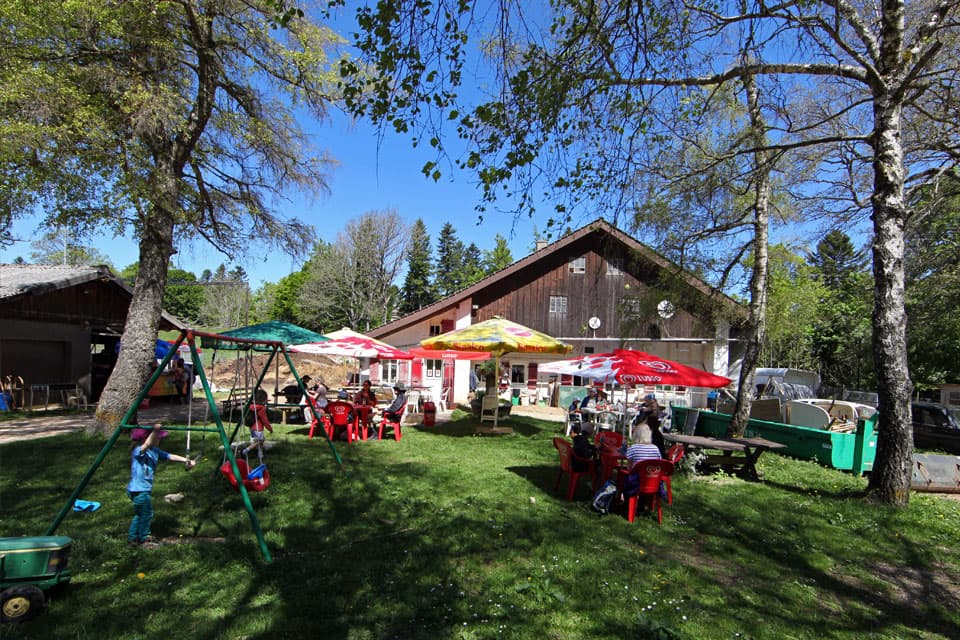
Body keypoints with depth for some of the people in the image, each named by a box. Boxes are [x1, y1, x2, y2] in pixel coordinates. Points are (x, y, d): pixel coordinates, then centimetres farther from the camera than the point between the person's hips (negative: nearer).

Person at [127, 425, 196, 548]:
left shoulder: (154, 451, 6)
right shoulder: (138, 451, -18)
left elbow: (170, 456, 6)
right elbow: (146, 445, -41)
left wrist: (186, 460, -4)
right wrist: (154, 430, -56)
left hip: (144, 489, 9)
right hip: (138, 489, -8)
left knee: (140, 514, 19)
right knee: (147, 514, 3)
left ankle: (132, 538, 31)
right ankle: (144, 540, 17)